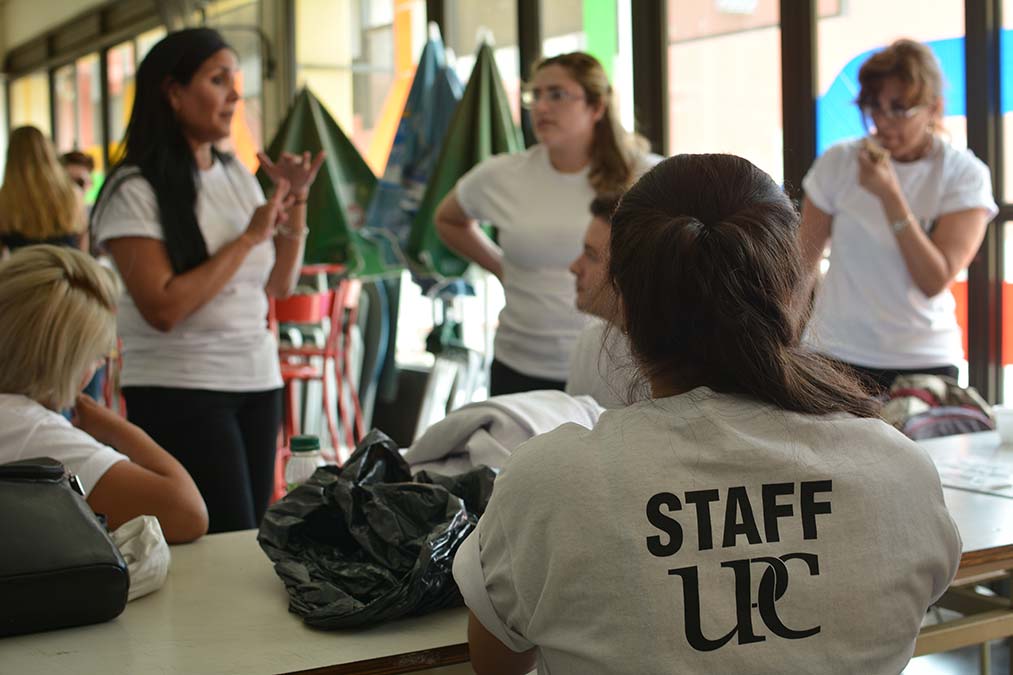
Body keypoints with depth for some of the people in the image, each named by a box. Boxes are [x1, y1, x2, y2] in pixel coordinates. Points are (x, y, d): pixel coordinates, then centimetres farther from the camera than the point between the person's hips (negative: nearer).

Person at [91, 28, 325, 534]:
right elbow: (163, 308, -20)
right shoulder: (135, 190, -10)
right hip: (179, 391, -6)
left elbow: (279, 286, 15)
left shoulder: (237, 176, 10)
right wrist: (249, 237, -15)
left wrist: (296, 200, 3)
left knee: (250, 538, 6)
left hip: (258, 382, 6)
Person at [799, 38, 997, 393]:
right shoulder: (837, 163, -3)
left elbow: (935, 281, -15)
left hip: (924, 360, 0)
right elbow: (805, 261, 4)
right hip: (837, 354, 1)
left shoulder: (965, 175, -6)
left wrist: (890, 195, -21)